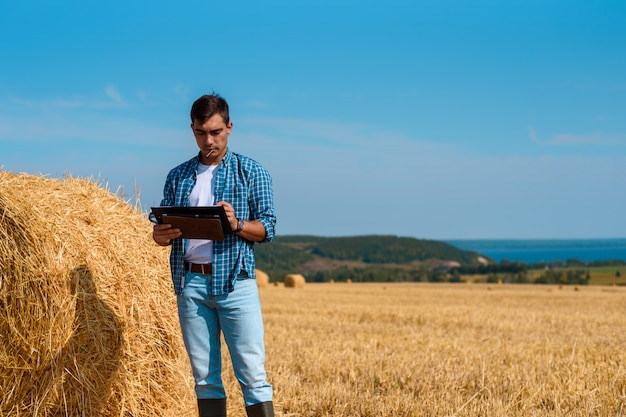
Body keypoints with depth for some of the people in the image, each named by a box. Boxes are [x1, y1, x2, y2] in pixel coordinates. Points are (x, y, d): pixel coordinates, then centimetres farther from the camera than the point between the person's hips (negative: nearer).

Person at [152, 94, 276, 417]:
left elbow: (267, 228, 0)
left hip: (234, 282, -3)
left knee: (252, 372, -7)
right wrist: (161, 235, -10)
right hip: (191, 283, 3)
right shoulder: (178, 176, 14)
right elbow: (161, 230, 14)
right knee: (204, 375, 6)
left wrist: (237, 224, -20)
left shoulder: (251, 172, 5)